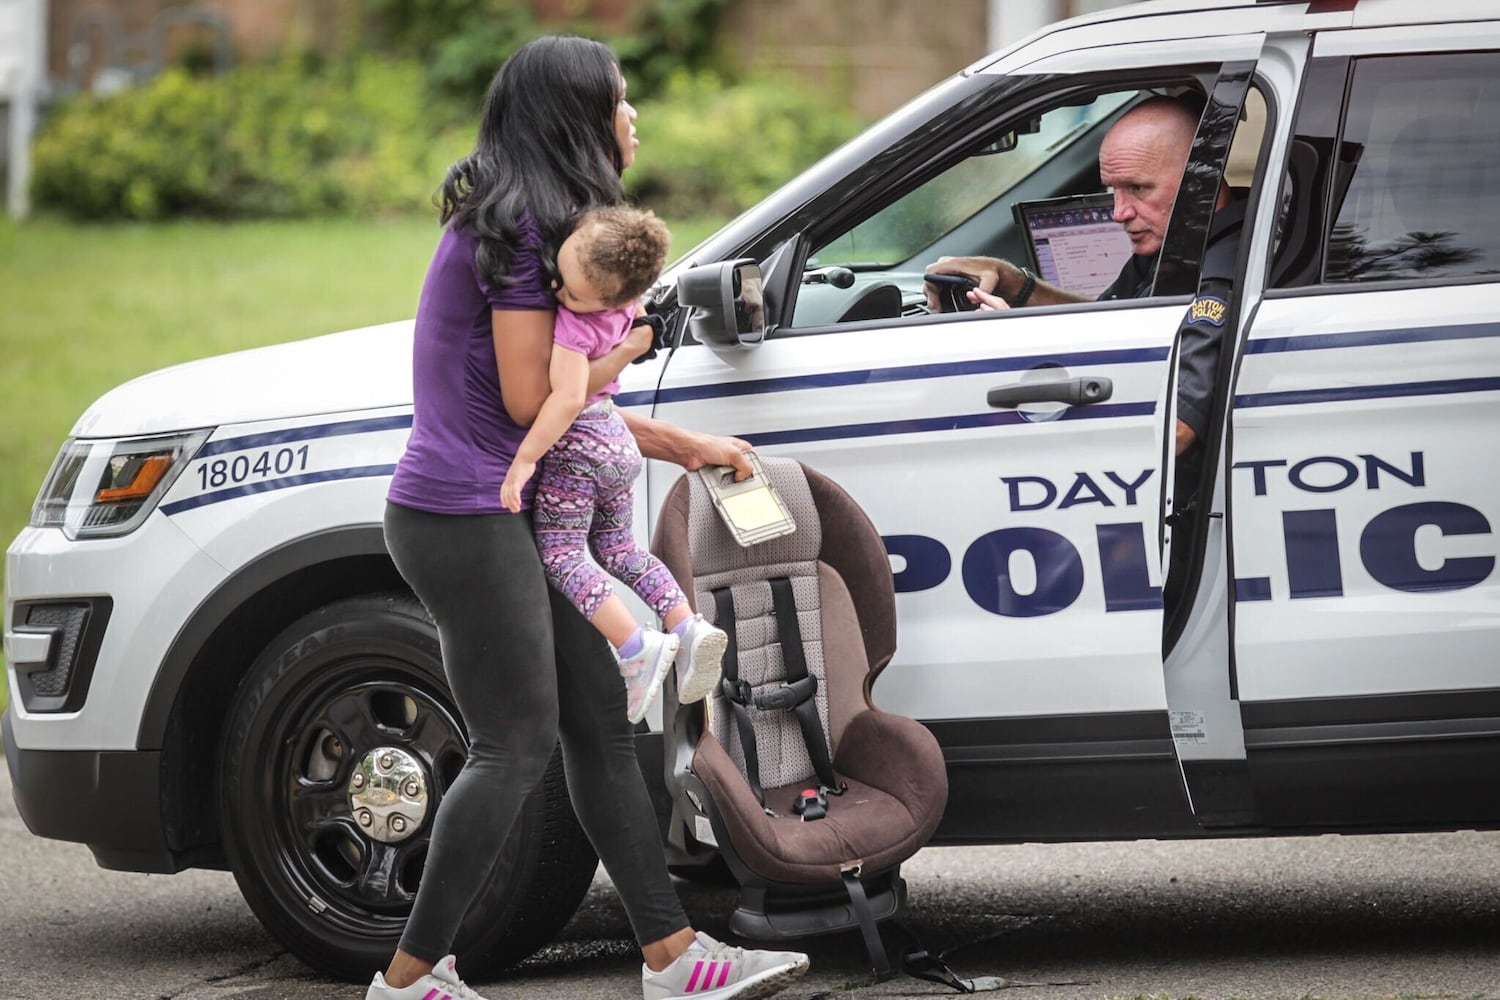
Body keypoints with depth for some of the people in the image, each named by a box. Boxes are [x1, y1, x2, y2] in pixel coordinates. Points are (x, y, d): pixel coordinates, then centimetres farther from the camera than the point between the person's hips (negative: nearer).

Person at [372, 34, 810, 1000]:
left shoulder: (512, 219, 17)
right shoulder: (522, 228, -14)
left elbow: (573, 401, 20)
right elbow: (531, 400, -16)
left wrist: (685, 445, 19)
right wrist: (630, 342, -1)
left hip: (506, 518, 10)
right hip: (466, 517, -10)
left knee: (602, 725, 9)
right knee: (517, 746, -7)